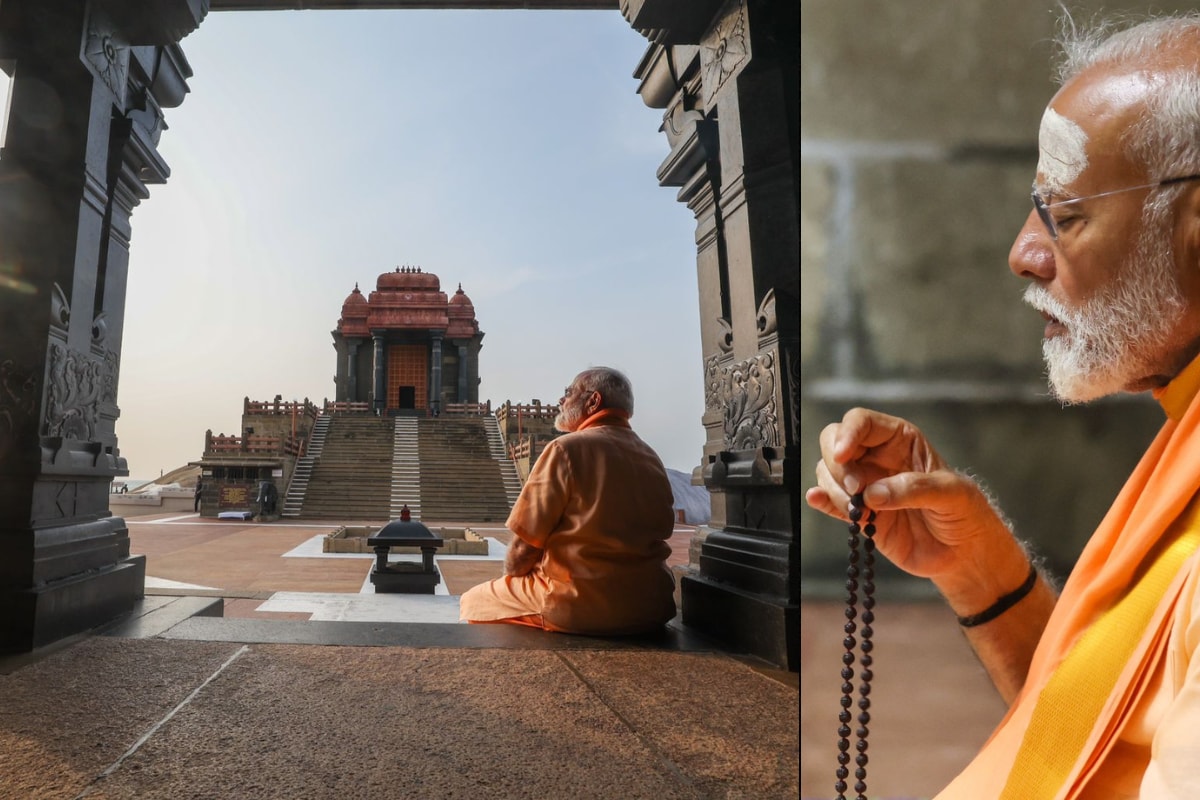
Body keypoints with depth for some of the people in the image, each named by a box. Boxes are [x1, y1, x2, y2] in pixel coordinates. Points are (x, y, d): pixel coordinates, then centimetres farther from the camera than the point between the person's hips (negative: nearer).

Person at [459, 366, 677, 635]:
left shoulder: (567, 449, -11)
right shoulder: (651, 458, 9)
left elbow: (527, 537, -11)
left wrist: (513, 572, 11)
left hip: (582, 609, -7)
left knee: (475, 601, 13)